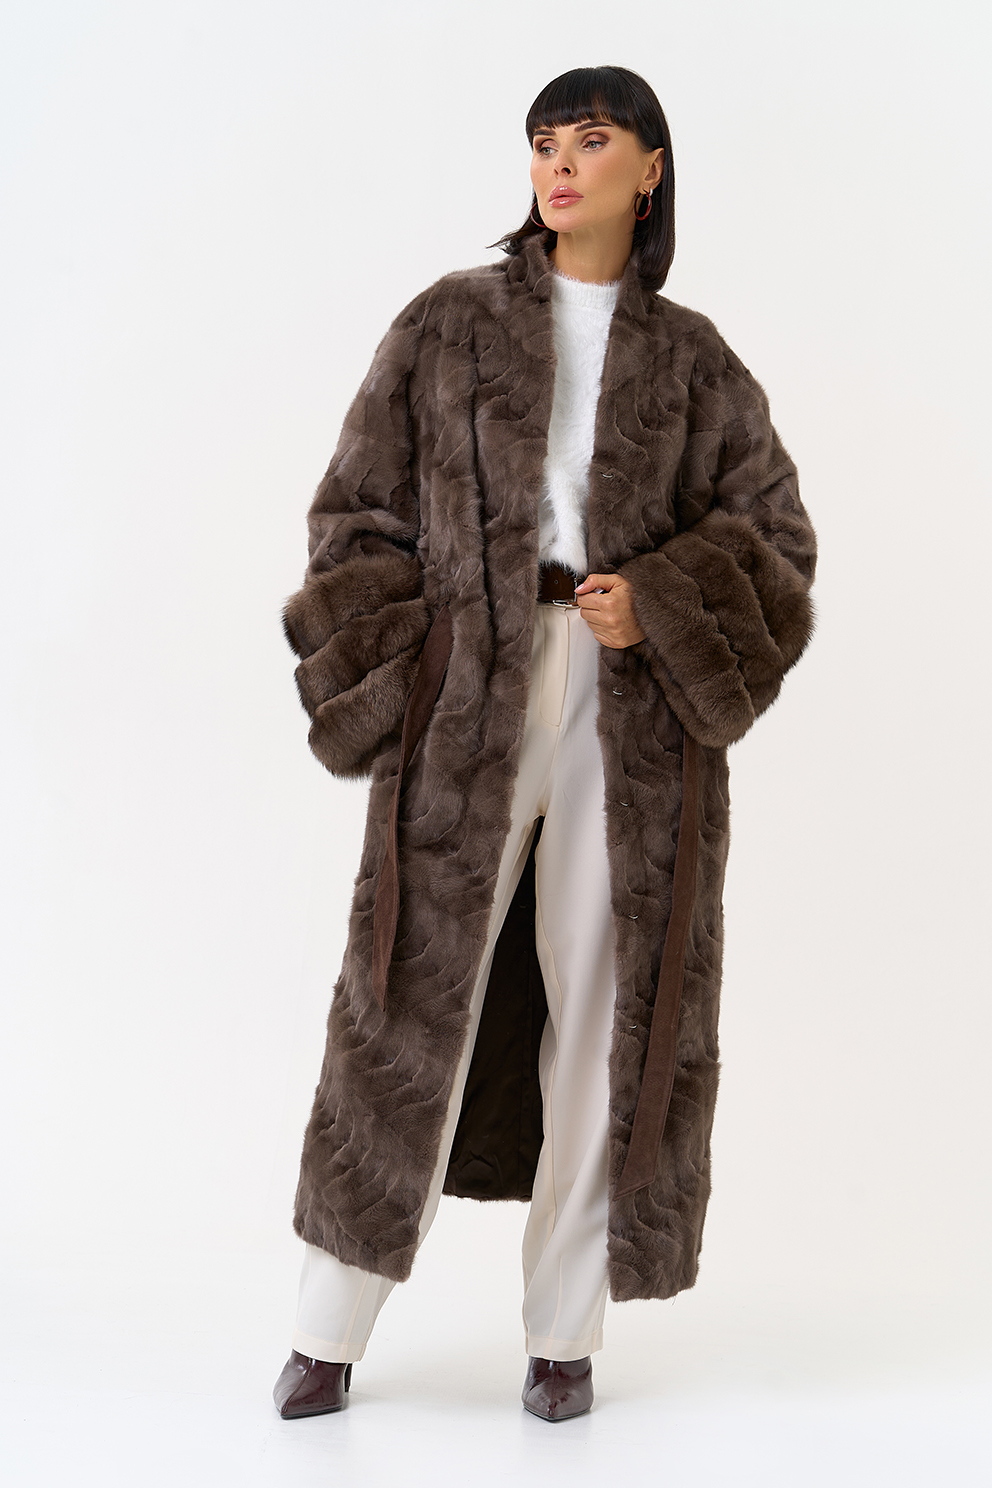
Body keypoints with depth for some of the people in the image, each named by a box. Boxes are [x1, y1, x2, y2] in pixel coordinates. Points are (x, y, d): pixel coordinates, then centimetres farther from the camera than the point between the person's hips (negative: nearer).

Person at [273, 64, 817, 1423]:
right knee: (419, 996, -3)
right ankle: (330, 1331, 8)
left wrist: (662, 608, -10)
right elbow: (361, 518, 7)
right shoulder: (447, 326, 9)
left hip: (633, 716, 1)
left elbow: (773, 533, 8)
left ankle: (566, 1333, 14)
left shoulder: (693, 360, 12)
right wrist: (390, 692, -5)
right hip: (468, 701, -1)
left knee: (607, 1005, 2)